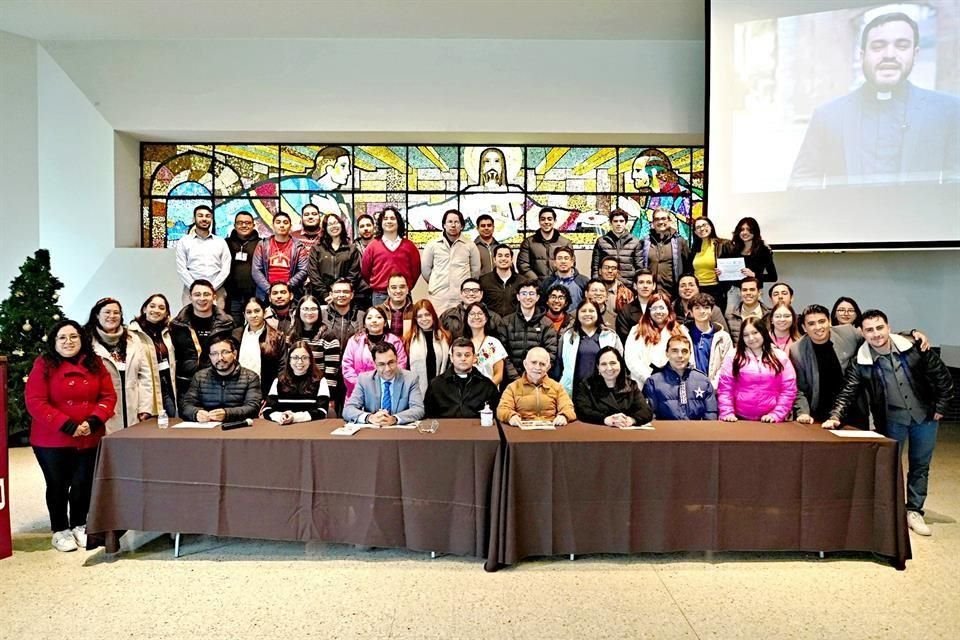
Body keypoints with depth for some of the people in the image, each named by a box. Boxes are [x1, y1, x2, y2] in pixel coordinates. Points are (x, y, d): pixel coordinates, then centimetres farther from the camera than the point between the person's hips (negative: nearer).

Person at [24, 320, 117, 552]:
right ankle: (60, 530, 26)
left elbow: (108, 396, 2)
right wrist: (68, 426, -20)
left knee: (83, 484, 10)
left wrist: (93, 422, -15)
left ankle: (79, 525, 29)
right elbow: (35, 402, -15)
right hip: (52, 440, -3)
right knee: (58, 486, 10)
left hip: (89, 439, 3)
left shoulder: (95, 364, 3)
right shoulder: (44, 365, -9)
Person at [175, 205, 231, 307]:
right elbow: (181, 269, 2)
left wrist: (212, 288, -8)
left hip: (216, 292, 1)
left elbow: (226, 269, 4)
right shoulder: (184, 242, 10)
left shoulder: (221, 242, 13)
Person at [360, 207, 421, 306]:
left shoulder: (409, 246, 6)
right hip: (379, 296, 0)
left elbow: (416, 269, 12)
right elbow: (365, 271, 11)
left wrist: (407, 287, 8)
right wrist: (375, 287, 12)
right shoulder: (372, 246, 4)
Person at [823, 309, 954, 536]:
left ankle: (914, 511, 26)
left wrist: (941, 407, -2)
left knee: (920, 466, 12)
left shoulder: (914, 348, -11)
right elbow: (847, 393, -12)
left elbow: (942, 376, -1)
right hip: (892, 420, -1)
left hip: (925, 416, 2)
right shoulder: (861, 363, -13)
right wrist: (835, 417, -27)